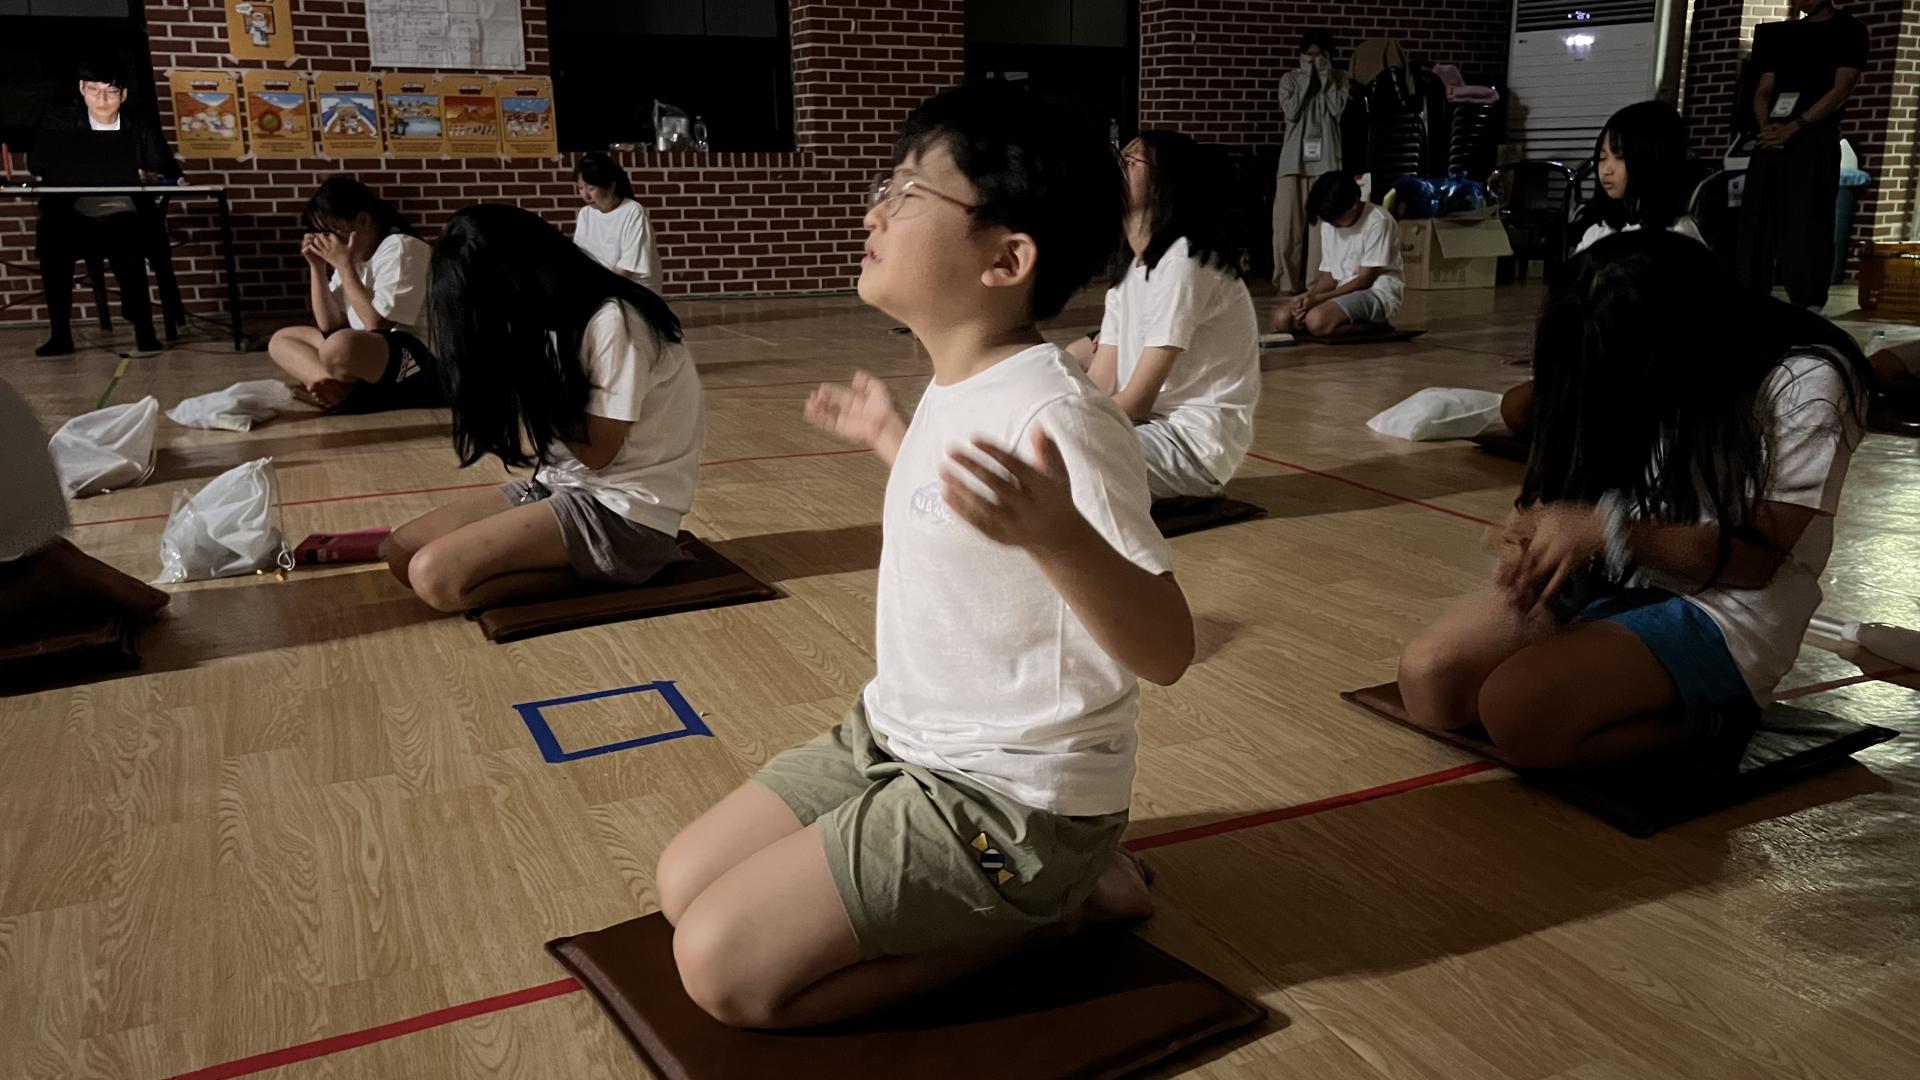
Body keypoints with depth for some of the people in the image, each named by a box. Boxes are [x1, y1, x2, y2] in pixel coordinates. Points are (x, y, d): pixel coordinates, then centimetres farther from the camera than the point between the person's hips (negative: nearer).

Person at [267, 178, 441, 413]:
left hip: (422, 361, -10)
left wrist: (343, 266, -14)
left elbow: (377, 325, -18)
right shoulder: (352, 254, 13)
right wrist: (317, 266, 2)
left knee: (341, 346, -38)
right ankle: (337, 388, -16)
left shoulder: (399, 248, -12)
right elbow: (330, 327, 11)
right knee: (281, 340, 9)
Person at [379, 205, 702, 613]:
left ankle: (598, 574, -7)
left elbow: (596, 452, -15)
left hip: (624, 509, -9)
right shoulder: (558, 319, 9)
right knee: (402, 552, -2)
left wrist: (540, 384, -12)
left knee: (435, 576, -21)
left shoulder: (613, 322, -19)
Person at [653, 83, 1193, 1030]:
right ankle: (1015, 894, 13)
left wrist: (1056, 533, -48)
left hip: (1008, 793, -9)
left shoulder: (1055, 416, -26)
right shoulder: (958, 387, 2)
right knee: (683, 885, 12)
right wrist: (892, 439, 28)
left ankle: (1060, 904, 1)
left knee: (724, 966, -12)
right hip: (897, 741, 9)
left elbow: (1166, 651, -29)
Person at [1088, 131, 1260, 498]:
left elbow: (1137, 400, -17)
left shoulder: (1182, 262, -16)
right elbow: (1098, 383, 7)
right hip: (1149, 424, 9)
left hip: (1197, 442, -9)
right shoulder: (1127, 263, 12)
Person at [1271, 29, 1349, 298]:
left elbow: (1338, 109, -7)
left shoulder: (1340, 80, 9)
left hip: (1326, 160, 0)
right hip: (1294, 159, 0)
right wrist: (1306, 79, -5)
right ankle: (1288, 280, 6)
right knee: (1288, 223, -2)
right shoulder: (1290, 79, 8)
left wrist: (1325, 77, -6)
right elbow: (1291, 112, -5)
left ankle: (1317, 281, -2)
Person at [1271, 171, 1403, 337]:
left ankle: (1373, 325, -10)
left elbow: (1366, 279, -16)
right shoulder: (1328, 223, 6)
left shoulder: (1377, 221, -14)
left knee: (1317, 320, -34)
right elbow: (1329, 275, 7)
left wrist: (1318, 298, -22)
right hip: (1344, 292, 7)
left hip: (1378, 293, -7)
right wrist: (1309, 297, -15)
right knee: (1282, 317, -15)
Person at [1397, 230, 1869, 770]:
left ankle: (1702, 712, -5)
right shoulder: (1638, 364, 2)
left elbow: (1757, 559, -15)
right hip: (1610, 575, 6)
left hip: (1726, 612, -6)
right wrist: (1538, 536, -16)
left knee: (1516, 711, -29)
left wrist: (1603, 529, -23)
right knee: (1427, 680, -16)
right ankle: (1644, 698, -2)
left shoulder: (1805, 382, -15)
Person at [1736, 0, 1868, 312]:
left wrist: (1794, 126, -16)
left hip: (1815, 141, -5)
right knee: (1756, 221, 0)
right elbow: (1763, 90, 15)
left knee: (1807, 224, -10)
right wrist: (1766, 125, -5)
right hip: (1772, 141, 5)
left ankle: (1808, 306, -10)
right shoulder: (1782, 33, 20)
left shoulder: (1849, 30, 3)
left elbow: (1842, 89, -7)